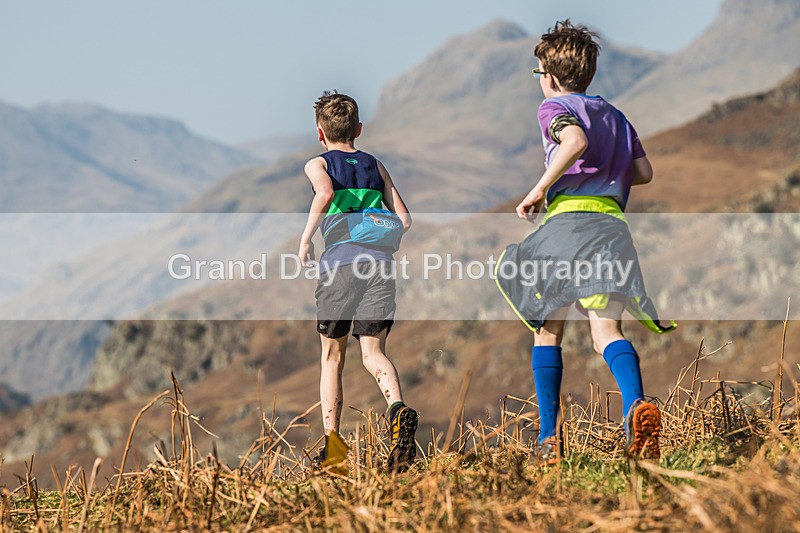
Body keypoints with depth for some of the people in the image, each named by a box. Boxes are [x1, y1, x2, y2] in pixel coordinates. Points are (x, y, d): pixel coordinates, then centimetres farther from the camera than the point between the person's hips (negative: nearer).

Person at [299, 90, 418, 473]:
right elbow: (404, 220, 14)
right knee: (373, 353, -3)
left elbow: (325, 194, -14)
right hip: (380, 263, 2)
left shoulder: (317, 164, 10)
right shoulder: (375, 166, 21)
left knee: (332, 356, 12)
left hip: (339, 263, -2)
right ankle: (398, 409, -35)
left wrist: (305, 238, -5)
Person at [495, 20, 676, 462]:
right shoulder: (613, 115, 26)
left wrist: (540, 189, -7)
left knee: (548, 330, 12)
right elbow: (644, 172, 22)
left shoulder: (555, 107, 8)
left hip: (568, 216, -4)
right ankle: (636, 405, -43)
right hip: (612, 222, 4)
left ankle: (549, 438, 11)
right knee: (605, 328, -11)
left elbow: (576, 141, -15)